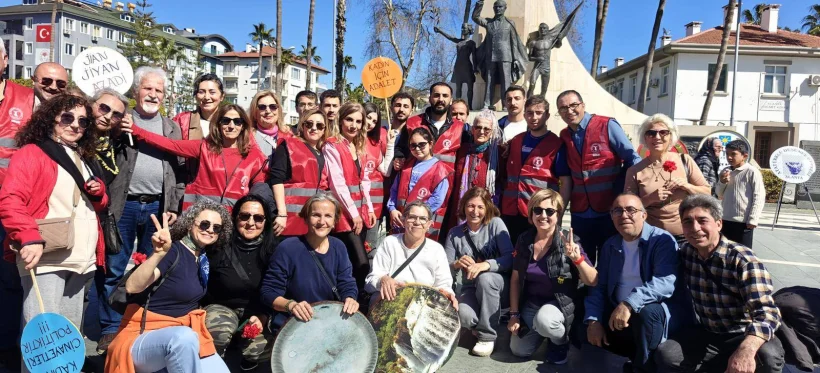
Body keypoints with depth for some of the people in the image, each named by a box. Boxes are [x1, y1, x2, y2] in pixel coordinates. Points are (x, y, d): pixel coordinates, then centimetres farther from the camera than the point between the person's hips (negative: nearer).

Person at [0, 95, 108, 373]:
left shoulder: (81, 160, 21)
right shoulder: (31, 153, -2)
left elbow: (94, 206, 32)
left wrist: (98, 192, 9)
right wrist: (29, 238, -27)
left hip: (81, 260, 8)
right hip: (46, 258, -8)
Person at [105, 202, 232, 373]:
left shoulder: (205, 259, 7)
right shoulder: (173, 251, -15)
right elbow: (132, 287, -31)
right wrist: (159, 253, -44)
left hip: (187, 336, 7)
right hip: (143, 338, -7)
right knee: (184, 336, -38)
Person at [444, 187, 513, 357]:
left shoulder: (495, 224, -7)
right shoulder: (455, 233, 0)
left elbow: (510, 258, -16)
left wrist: (486, 265, -34)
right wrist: (456, 264, -24)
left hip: (496, 281, -1)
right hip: (470, 286, 1)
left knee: (484, 279, -37)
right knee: (464, 316, -31)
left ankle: (487, 335, -16)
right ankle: (480, 324, 9)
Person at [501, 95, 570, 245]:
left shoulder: (557, 145, -4)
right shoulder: (515, 142, 11)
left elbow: (566, 182, -6)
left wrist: (559, 213, -12)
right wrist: (500, 205, 13)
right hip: (510, 213, 4)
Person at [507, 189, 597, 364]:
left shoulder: (568, 242, -16)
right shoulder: (524, 240, -4)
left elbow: (593, 282, -16)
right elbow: (515, 279, 4)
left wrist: (577, 259, -34)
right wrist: (514, 314, 2)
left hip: (561, 303, -4)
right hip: (531, 304, 4)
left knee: (544, 319, -36)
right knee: (519, 351, -3)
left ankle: (561, 341, -1)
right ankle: (543, 330, 26)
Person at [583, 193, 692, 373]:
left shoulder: (662, 240, -13)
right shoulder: (610, 245, 7)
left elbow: (665, 282, -29)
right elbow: (598, 286, 6)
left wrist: (629, 303, -41)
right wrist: (593, 320, -9)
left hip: (662, 312, -6)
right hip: (618, 313, 6)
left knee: (646, 311, -37)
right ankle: (640, 355, 2)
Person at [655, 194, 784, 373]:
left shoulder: (744, 260, -20)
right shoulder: (686, 253, -3)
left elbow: (767, 312, -31)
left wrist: (746, 349, -50)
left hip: (745, 335, -3)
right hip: (707, 334, 4)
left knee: (768, 355, -35)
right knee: (665, 354, -20)